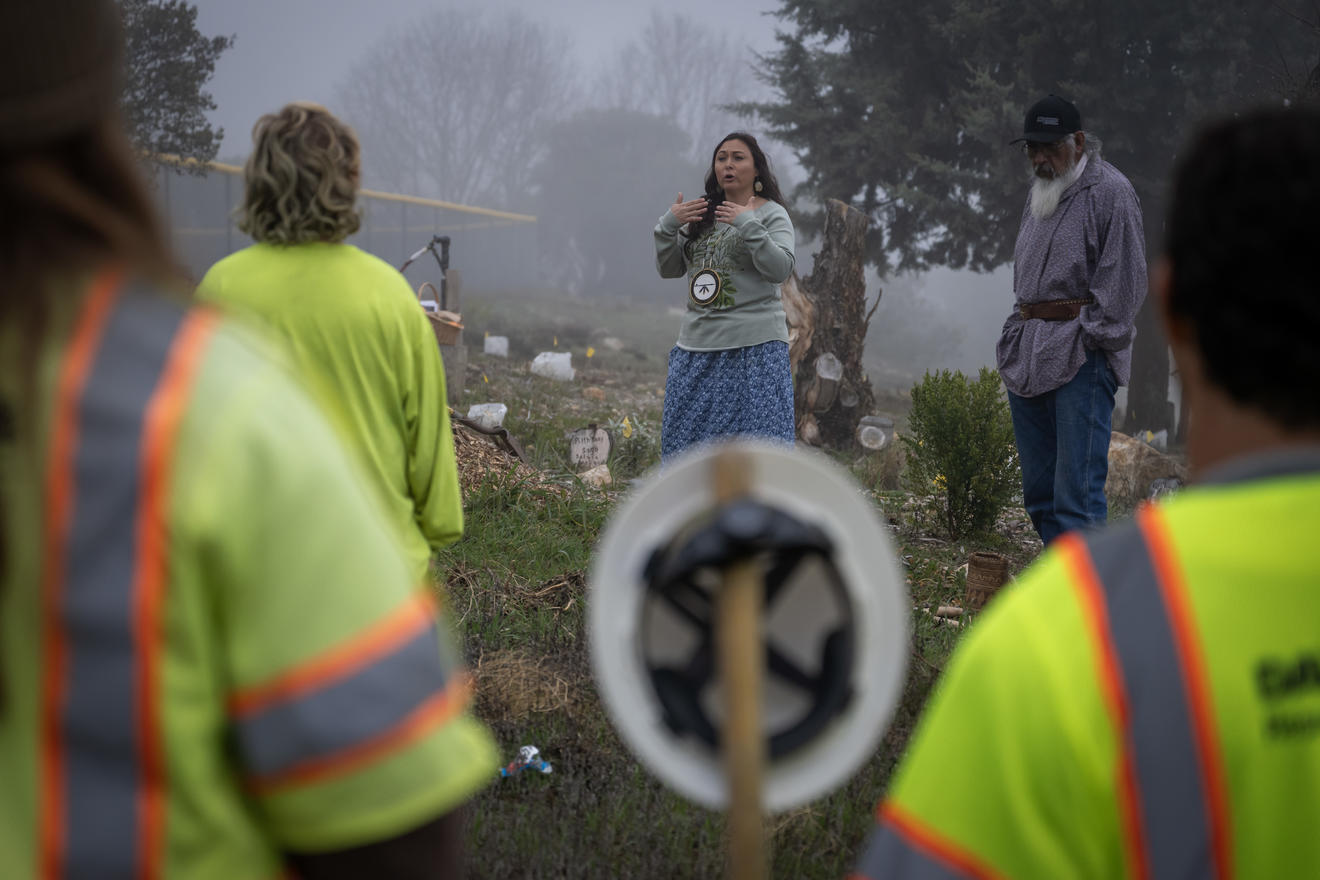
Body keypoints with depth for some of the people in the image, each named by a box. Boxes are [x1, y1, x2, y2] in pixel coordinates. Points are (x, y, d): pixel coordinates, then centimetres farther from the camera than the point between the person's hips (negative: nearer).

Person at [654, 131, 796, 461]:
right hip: (698, 342, 5)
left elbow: (780, 269, -12)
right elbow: (669, 269, 13)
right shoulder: (701, 214, 14)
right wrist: (668, 225, -2)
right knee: (685, 433, 8)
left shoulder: (771, 213, 1)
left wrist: (748, 225, -20)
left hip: (754, 347, -5)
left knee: (757, 433, -8)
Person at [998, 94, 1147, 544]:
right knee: (1038, 490, 10)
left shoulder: (1110, 191, -7)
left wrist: (1090, 339, -13)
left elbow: (1122, 278, -11)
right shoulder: (1040, 191, 19)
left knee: (1077, 490, -12)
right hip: (1028, 355, 8)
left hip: (1082, 359, -8)